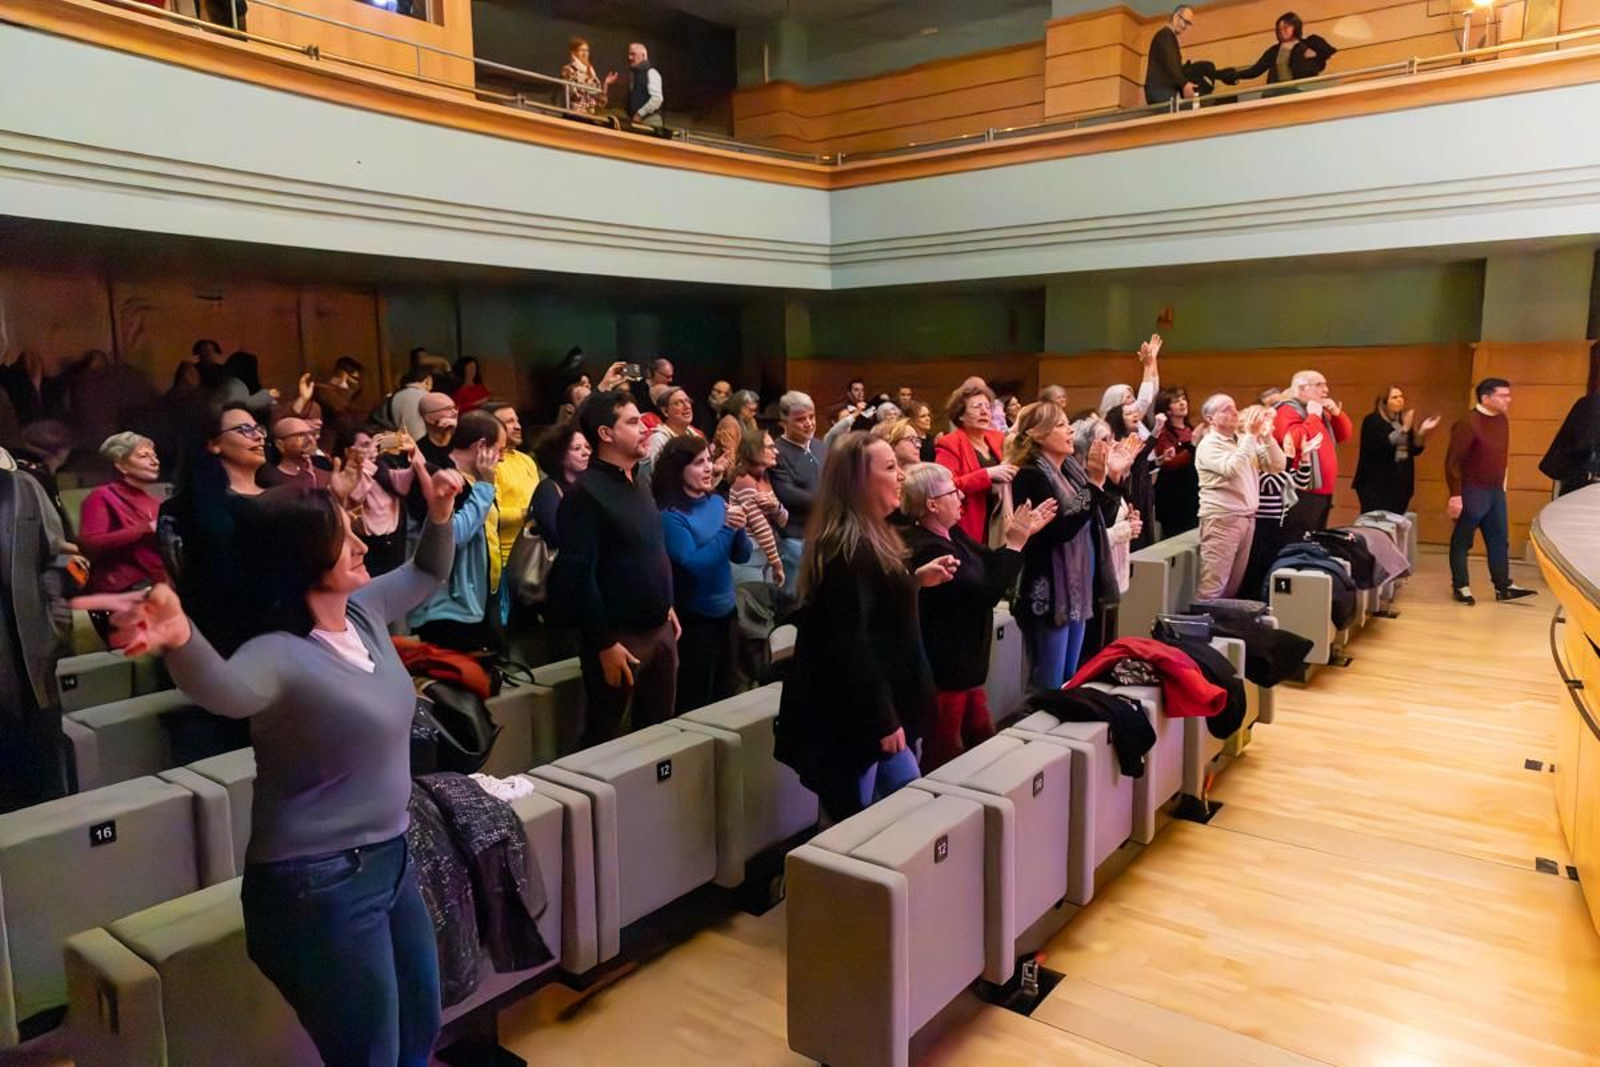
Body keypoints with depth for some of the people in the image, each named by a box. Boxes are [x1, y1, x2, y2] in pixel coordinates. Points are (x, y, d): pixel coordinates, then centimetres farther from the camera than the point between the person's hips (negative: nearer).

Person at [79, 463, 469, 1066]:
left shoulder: (364, 610, -1)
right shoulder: (279, 654, -24)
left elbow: (428, 575, 17)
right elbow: (227, 689, -48)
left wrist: (440, 514, -1)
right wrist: (181, 637, -69)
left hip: (390, 858, 8)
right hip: (321, 886, -8)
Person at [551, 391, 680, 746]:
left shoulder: (637, 484, 11)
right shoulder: (585, 493, -16)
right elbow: (579, 575, -20)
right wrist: (604, 643, -20)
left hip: (659, 629, 8)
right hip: (620, 635, -8)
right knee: (604, 739, 7)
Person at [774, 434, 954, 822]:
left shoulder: (871, 536, 11)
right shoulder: (846, 548, -21)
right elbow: (849, 643, -25)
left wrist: (917, 579, 11)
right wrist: (883, 719, -21)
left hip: (867, 709, 10)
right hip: (847, 717, -10)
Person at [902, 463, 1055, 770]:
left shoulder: (950, 534, 4)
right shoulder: (928, 550, -26)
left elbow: (988, 566, 16)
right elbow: (987, 590, -25)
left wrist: (1022, 534, 4)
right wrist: (1015, 542, -21)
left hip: (964, 664, 10)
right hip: (943, 670, -10)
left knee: (984, 743, 22)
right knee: (944, 758, 4)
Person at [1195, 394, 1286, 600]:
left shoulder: (1245, 441, 16)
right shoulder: (1209, 444, -6)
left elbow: (1278, 465, 9)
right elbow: (1232, 469, -23)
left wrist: (1267, 436, -4)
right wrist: (1251, 436, -20)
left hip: (1247, 518, 7)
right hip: (1222, 519, -7)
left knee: (1234, 584, 10)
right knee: (1214, 584, -10)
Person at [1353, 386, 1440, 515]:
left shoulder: (1404, 421, 15)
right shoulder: (1372, 421, -4)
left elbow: (1415, 450, 12)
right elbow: (1382, 446, -19)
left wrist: (1422, 432, -4)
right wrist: (1404, 429, -21)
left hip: (1400, 485, 6)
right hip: (1377, 485, -6)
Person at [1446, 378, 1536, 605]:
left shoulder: (1502, 420, 7)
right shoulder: (1467, 424, -16)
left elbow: (1501, 455, 17)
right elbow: (1453, 461, -17)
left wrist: (1501, 485, 16)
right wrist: (1455, 494, -20)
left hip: (1496, 491, 8)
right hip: (1472, 492, -8)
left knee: (1500, 540, 11)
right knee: (1462, 541, 4)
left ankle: (1503, 587, 18)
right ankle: (1460, 586, 13)